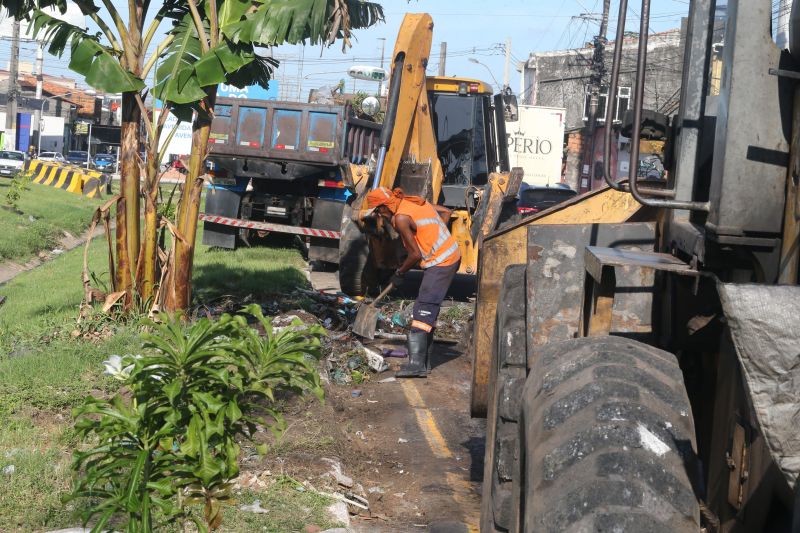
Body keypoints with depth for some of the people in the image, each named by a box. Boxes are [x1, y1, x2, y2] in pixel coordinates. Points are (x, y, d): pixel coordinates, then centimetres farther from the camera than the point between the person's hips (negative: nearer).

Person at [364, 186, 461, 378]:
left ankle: (417, 364, -18)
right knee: (429, 310, 13)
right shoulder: (415, 201, 12)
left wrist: (399, 273, 1)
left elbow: (416, 255, -13)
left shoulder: (401, 218, -14)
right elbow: (446, 212, 21)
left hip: (440, 263, -10)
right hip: (452, 256, 10)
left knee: (423, 311, -13)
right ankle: (424, 361, 17)